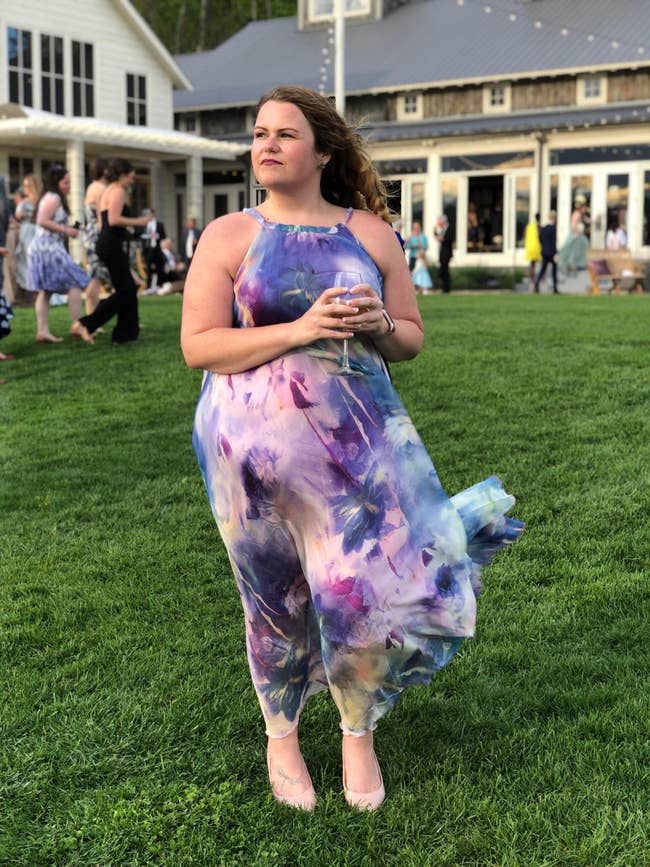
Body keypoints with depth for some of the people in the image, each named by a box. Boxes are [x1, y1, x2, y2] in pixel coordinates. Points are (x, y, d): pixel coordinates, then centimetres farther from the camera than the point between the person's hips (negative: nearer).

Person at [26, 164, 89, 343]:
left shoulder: (50, 197, 20)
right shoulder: (54, 198, -10)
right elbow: (42, 221, -20)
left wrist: (67, 230, 9)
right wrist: (66, 229, -16)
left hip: (42, 248, 10)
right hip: (50, 248, -10)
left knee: (45, 290, 6)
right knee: (75, 282, -5)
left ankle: (43, 331, 4)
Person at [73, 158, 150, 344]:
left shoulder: (107, 191, 21)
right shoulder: (118, 191, -9)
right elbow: (114, 219, -22)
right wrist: (138, 222, -14)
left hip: (105, 243, 10)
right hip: (112, 245, -10)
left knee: (128, 289, 13)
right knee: (125, 290, -7)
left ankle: (125, 333, 14)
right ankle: (86, 324, -11)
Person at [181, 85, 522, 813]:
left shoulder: (370, 232, 6)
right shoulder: (228, 236, 0)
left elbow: (411, 337, 11)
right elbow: (198, 345, -7)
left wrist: (378, 325, -13)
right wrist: (299, 330, -18)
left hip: (357, 438, 1)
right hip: (257, 446, -1)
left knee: (364, 583, -1)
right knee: (275, 596, 10)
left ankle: (359, 737, 26)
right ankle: (281, 738, 34)